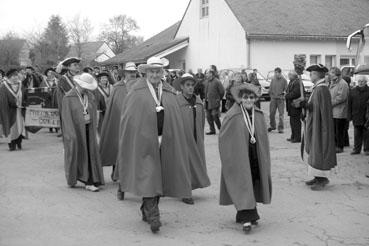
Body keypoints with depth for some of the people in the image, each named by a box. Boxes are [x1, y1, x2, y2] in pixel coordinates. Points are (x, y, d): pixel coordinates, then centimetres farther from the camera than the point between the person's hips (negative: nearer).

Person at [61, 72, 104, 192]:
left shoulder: (90, 96, 4)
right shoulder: (68, 98, -10)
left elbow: (94, 113, 8)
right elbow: (66, 116, -13)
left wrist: (94, 129, 1)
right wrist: (72, 134, -18)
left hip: (88, 129, 4)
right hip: (74, 129, -4)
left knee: (90, 154, -2)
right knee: (75, 154, 7)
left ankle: (89, 182, -1)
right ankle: (72, 179, 29)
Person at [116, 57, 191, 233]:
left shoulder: (170, 93, 10)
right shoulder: (137, 91, 0)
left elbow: (176, 120, 10)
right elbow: (128, 117, -1)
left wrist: (172, 141, 3)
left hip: (165, 142, 4)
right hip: (143, 140, -4)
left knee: (159, 177, 11)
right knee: (148, 177, -9)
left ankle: (147, 211, 28)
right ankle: (153, 216, -10)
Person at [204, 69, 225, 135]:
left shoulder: (217, 82, -11)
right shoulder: (206, 82, 9)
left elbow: (222, 91, -7)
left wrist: (218, 99, 0)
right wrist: (206, 98, 12)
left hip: (214, 102, -7)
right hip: (207, 102, 7)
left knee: (215, 116, -7)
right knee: (208, 117, 7)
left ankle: (220, 129, 11)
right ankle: (212, 130, 17)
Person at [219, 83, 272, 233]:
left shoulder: (259, 115, 5)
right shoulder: (233, 115, -10)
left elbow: (263, 138, 13)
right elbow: (223, 137, -5)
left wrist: (264, 158, 11)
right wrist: (228, 157, -9)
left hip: (255, 158, 5)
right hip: (238, 156, -5)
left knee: (253, 184, 12)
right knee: (242, 184, -7)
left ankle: (250, 214, 25)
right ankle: (246, 218, -7)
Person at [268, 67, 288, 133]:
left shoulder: (284, 80, 0)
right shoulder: (273, 80, 10)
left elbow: (286, 89, 3)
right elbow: (270, 89, 16)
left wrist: (284, 92, -12)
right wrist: (271, 95, 8)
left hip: (280, 99, -3)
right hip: (273, 99, 3)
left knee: (281, 114, -4)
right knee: (271, 113, 5)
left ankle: (280, 128, 2)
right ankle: (272, 126, 22)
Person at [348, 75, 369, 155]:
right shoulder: (353, 91, 8)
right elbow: (349, 104, 8)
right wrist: (350, 115, 2)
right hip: (356, 116, 2)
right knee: (357, 134, 7)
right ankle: (356, 149, 14)